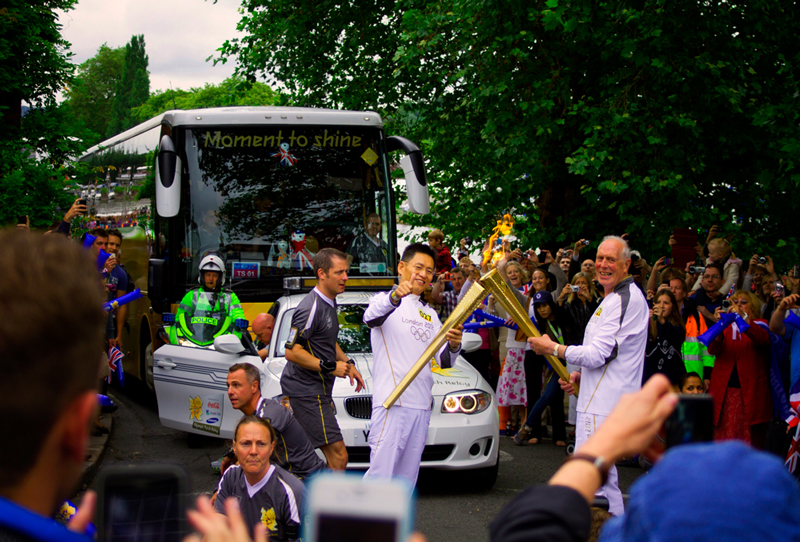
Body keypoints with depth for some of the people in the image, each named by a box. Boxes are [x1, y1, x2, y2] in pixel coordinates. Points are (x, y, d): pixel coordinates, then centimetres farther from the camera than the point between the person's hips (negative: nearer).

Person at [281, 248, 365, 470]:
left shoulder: (329, 303, 15)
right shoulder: (311, 308, -18)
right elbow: (292, 352, -21)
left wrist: (347, 364, 16)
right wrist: (330, 367, -19)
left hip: (317, 389, 10)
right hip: (307, 391, -10)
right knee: (338, 455, -13)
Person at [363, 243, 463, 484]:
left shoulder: (430, 315, 22)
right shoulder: (385, 300, 1)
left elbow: (443, 362, 17)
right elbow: (371, 317, -25)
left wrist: (453, 347, -7)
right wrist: (395, 297, -46)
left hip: (422, 406, 7)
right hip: (392, 403, -7)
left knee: (407, 480, 8)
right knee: (381, 476, -15)